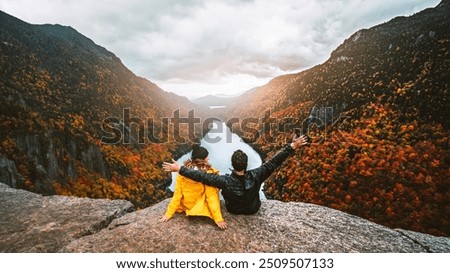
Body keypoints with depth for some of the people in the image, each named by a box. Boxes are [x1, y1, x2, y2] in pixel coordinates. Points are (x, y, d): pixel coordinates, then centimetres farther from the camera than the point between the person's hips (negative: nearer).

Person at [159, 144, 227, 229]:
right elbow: (212, 198, -24)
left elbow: (177, 195, -11)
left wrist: (168, 214, -2)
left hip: (186, 207, 4)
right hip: (202, 210, -3)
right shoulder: (209, 174, -24)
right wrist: (218, 219, -18)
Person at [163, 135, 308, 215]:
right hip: (253, 209, 1)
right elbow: (273, 162, -35)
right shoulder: (255, 176, -36)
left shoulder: (225, 181, -37)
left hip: (233, 210, 0)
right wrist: (292, 147, -31)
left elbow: (202, 176, -35)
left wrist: (179, 169, -30)